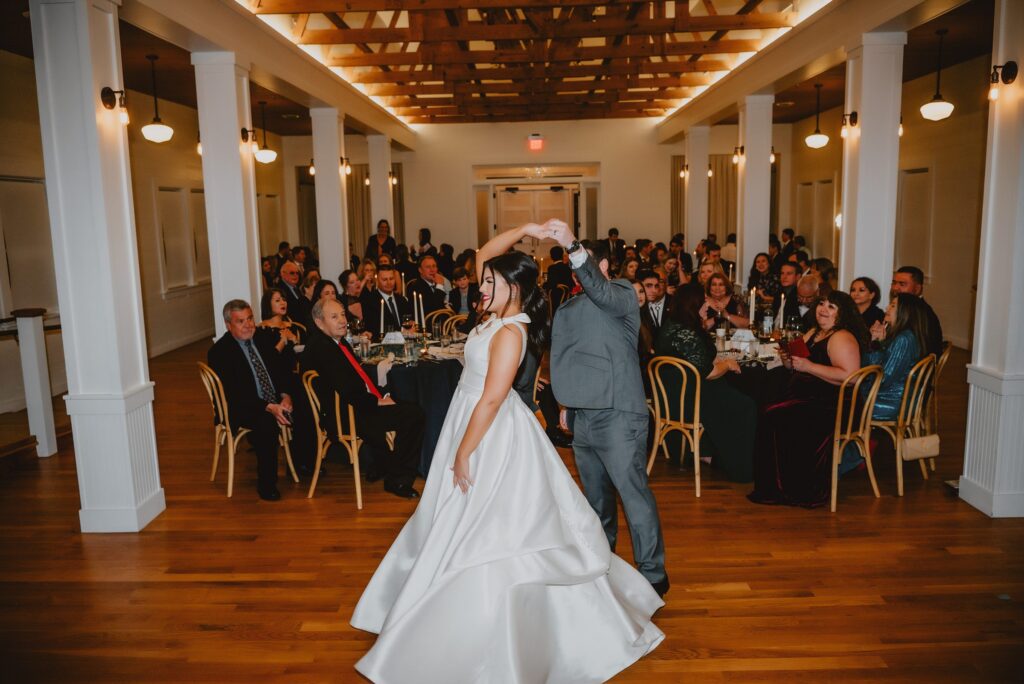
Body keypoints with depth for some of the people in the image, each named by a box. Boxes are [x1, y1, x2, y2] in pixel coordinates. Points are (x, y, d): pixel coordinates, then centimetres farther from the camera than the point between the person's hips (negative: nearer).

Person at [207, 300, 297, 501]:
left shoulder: (263, 341, 11)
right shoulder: (219, 352, -9)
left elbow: (281, 372, 10)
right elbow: (233, 394, -17)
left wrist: (285, 396, -12)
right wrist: (268, 407, -26)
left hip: (276, 402, 6)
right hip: (240, 409, -6)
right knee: (266, 423, -36)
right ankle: (266, 483, -24)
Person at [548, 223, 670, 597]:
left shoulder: (622, 295, -4)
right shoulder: (568, 308, 16)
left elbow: (602, 292, -28)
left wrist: (572, 246, -38)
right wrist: (566, 405, 19)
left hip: (617, 415, -7)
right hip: (582, 416, 7)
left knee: (634, 494, -4)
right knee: (595, 494, 19)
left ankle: (653, 573, 7)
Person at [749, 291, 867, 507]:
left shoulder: (842, 338, -9)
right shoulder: (813, 333, 20)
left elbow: (849, 376, -21)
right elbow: (798, 366, 28)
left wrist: (809, 366, -18)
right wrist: (789, 361, 4)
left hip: (829, 406, -9)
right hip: (804, 398, 9)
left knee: (776, 418, -26)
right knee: (767, 414, -15)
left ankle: (792, 491, -13)